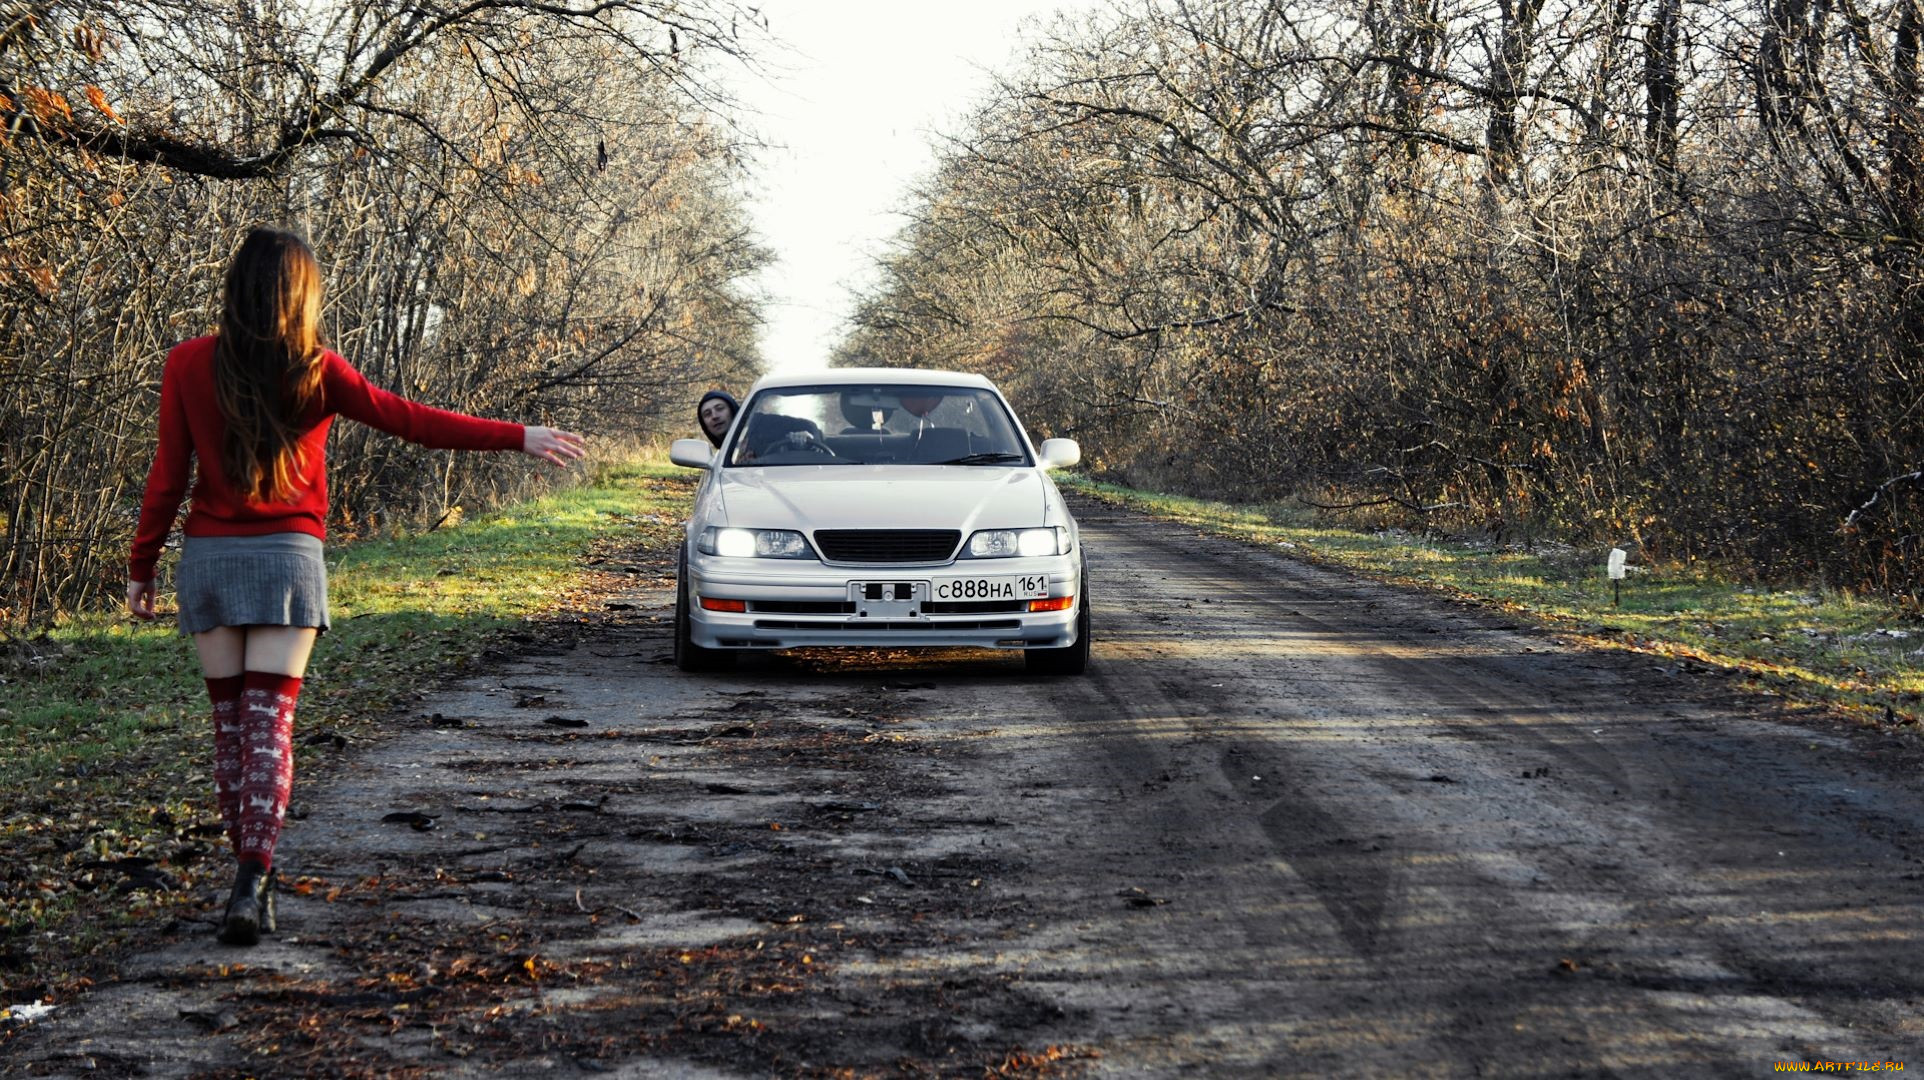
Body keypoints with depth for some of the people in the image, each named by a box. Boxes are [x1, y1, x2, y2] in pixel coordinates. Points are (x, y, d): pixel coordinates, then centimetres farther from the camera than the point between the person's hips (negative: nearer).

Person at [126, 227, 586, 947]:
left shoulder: (188, 365, 0)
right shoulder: (314, 371, -4)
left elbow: (167, 474, 1)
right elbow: (412, 422, -4)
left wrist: (141, 566, 10)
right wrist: (519, 438, 1)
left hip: (209, 557, 2)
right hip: (288, 556, -2)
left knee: (230, 723, 11)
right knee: (269, 724, -2)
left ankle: (252, 879, 16)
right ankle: (251, 882, -15)